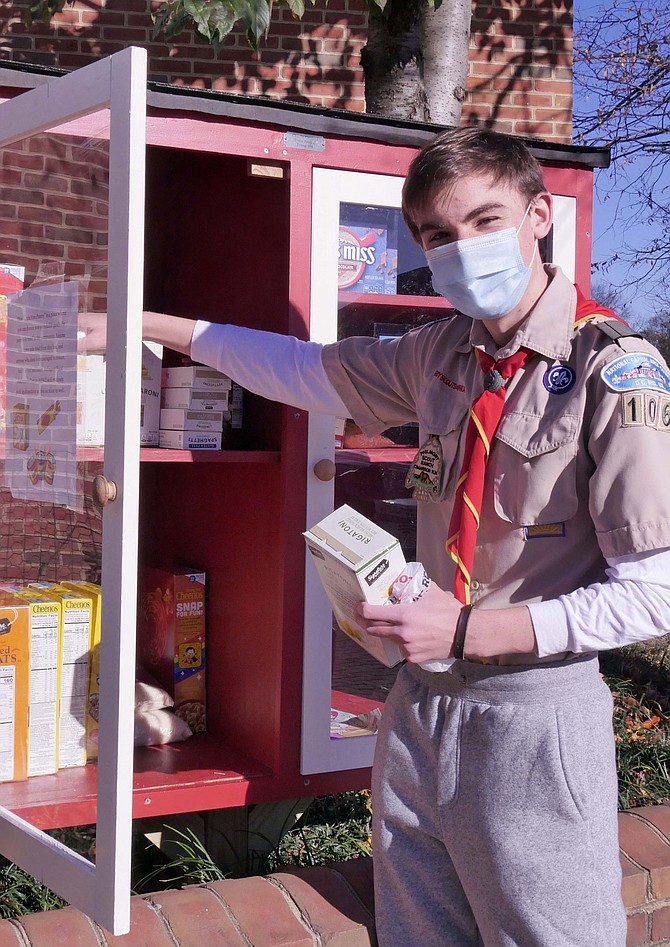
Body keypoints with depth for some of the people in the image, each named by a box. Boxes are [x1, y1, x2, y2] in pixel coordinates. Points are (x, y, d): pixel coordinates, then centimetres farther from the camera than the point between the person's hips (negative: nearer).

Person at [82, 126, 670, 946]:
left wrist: (469, 630, -20)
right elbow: (304, 369, 20)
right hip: (422, 704, 7)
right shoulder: (445, 351, 5)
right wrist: (145, 325, 20)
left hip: (535, 716, -6)